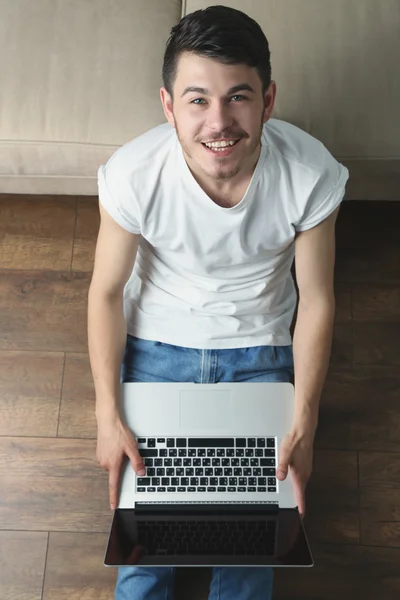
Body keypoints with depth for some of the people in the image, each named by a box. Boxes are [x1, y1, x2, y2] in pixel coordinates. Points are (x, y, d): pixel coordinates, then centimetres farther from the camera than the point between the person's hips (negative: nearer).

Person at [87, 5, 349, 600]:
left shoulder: (311, 174, -24)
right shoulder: (133, 173, -25)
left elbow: (316, 300, -12)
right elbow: (107, 291, -11)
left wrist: (303, 424, -11)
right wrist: (108, 415, -11)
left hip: (259, 349, 1)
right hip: (155, 342, 0)